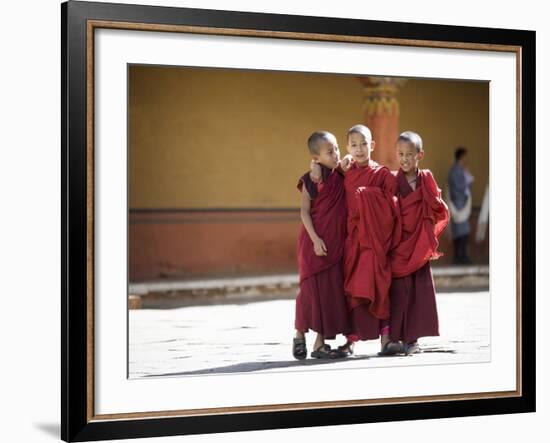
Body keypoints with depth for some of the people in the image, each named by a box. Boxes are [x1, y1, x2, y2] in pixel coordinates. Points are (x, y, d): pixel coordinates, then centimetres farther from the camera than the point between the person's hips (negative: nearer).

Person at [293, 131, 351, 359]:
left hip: (336, 243, 5)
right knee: (311, 288, -2)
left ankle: (320, 343, 9)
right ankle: (300, 335, 17)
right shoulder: (310, 180, -7)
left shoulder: (341, 177, 8)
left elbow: (345, 208, 17)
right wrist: (315, 239, -17)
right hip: (314, 242, -5)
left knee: (332, 290, 4)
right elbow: (304, 212, -9)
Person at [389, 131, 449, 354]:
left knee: (420, 290, 1)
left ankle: (411, 338, 8)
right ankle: (395, 338, 3)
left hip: (419, 245, 2)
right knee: (398, 290, -3)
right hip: (398, 246, -2)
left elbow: (439, 210, 5)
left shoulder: (426, 179, 4)